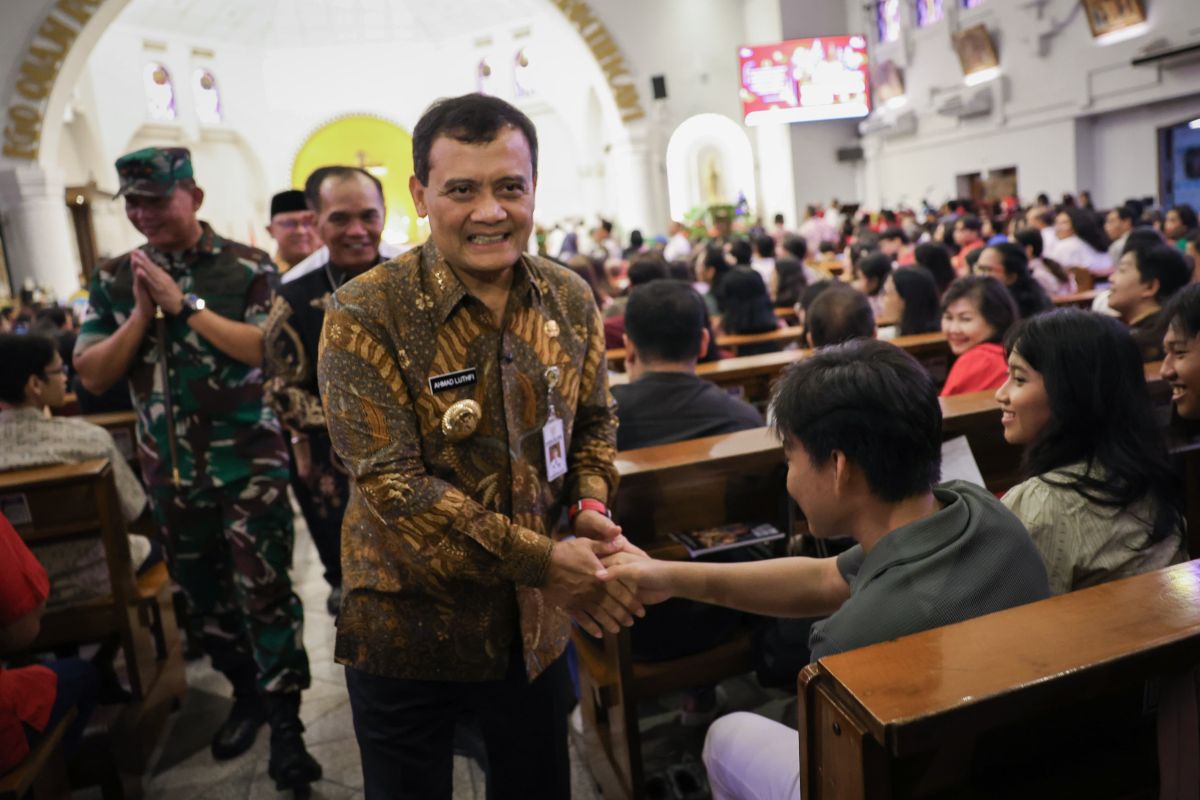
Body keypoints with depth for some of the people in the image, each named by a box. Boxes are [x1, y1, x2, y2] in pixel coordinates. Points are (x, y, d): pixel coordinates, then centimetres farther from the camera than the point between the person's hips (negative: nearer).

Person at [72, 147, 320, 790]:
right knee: (204, 593, 16)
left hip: (249, 464, -4)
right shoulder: (113, 279, 6)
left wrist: (185, 303, -19)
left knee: (264, 591, -2)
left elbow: (272, 350, -18)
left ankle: (284, 720, 12)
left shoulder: (248, 268, -6)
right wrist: (141, 313, -12)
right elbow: (92, 376, 1)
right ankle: (246, 694, 35)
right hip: (170, 471, 5)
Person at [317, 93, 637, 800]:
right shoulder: (367, 316, -18)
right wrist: (545, 561, -23)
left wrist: (592, 508, -11)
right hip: (408, 626, -3)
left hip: (536, 621, 4)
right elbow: (393, 482, -22)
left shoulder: (571, 301, -3)